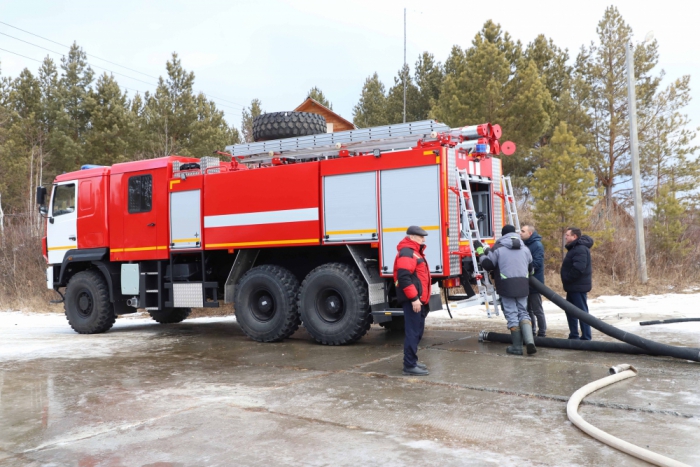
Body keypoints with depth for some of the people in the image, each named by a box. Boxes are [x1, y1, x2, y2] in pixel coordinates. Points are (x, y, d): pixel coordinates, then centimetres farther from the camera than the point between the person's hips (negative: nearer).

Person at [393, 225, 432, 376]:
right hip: (412, 300, -11)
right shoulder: (407, 253, -14)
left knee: (417, 331, 16)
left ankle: (412, 360, 25)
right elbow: (404, 277, -24)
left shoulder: (415, 252, 20)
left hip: (418, 299, 11)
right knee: (413, 332, -9)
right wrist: (413, 298, -25)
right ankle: (409, 365, -5)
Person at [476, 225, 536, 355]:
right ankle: (529, 341, -5)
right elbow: (530, 267, 23)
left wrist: (480, 252, 10)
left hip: (507, 286, -4)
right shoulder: (525, 248, 14)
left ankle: (517, 347, 3)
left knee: (512, 315, 1)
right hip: (523, 286, 4)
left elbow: (487, 264, -3)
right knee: (523, 313, 13)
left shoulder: (498, 248, -2)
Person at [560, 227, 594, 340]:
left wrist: (566, 279, -18)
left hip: (578, 287, -11)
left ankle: (586, 338, 1)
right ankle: (573, 336, 25)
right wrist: (566, 281, 11)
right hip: (573, 287, 11)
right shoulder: (575, 248, 16)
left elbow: (578, 268, -28)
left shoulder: (580, 249, -19)